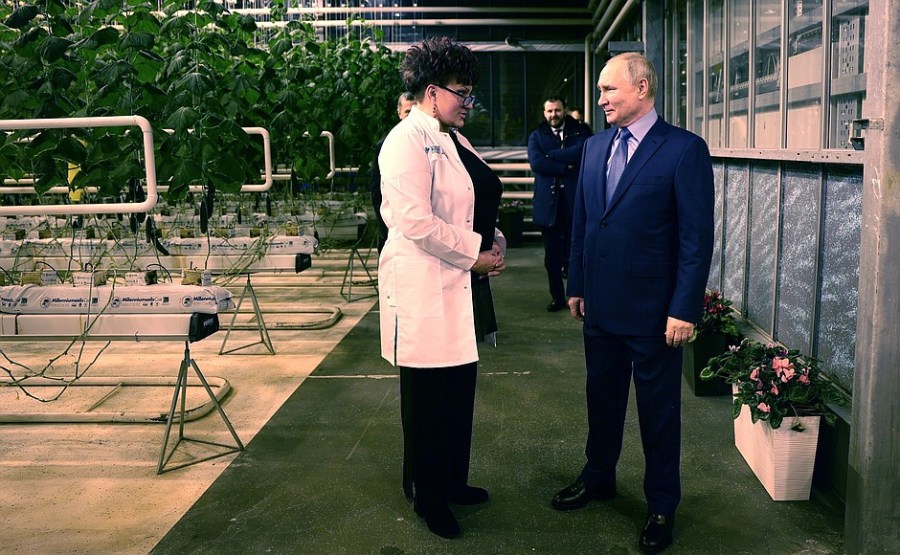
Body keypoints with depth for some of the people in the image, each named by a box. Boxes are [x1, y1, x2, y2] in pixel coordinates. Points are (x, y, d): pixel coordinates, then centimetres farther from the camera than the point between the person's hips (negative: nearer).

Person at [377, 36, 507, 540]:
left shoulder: (454, 139, 14)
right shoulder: (409, 140, -14)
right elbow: (415, 221, -23)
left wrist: (495, 242, 4)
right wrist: (474, 253, -16)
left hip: (464, 288, 9)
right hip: (426, 291, -9)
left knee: (460, 390, 17)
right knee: (429, 397, 6)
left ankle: (454, 481, 34)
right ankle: (428, 496, 23)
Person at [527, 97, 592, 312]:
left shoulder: (580, 132, 8)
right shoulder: (537, 136, 11)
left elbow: (580, 153, -13)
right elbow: (536, 162, -7)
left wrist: (550, 155, -8)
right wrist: (566, 167, -12)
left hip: (574, 202, -2)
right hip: (548, 203, 2)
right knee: (552, 255, 7)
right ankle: (557, 297, 17)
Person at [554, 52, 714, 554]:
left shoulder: (685, 150, -11)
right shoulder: (595, 146, 8)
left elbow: (697, 238, -13)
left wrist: (684, 310, -15)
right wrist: (577, 286, 11)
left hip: (654, 311, -5)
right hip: (601, 305, 6)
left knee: (659, 410, 9)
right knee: (602, 397, 20)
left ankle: (662, 507, 27)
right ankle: (599, 478, 41)